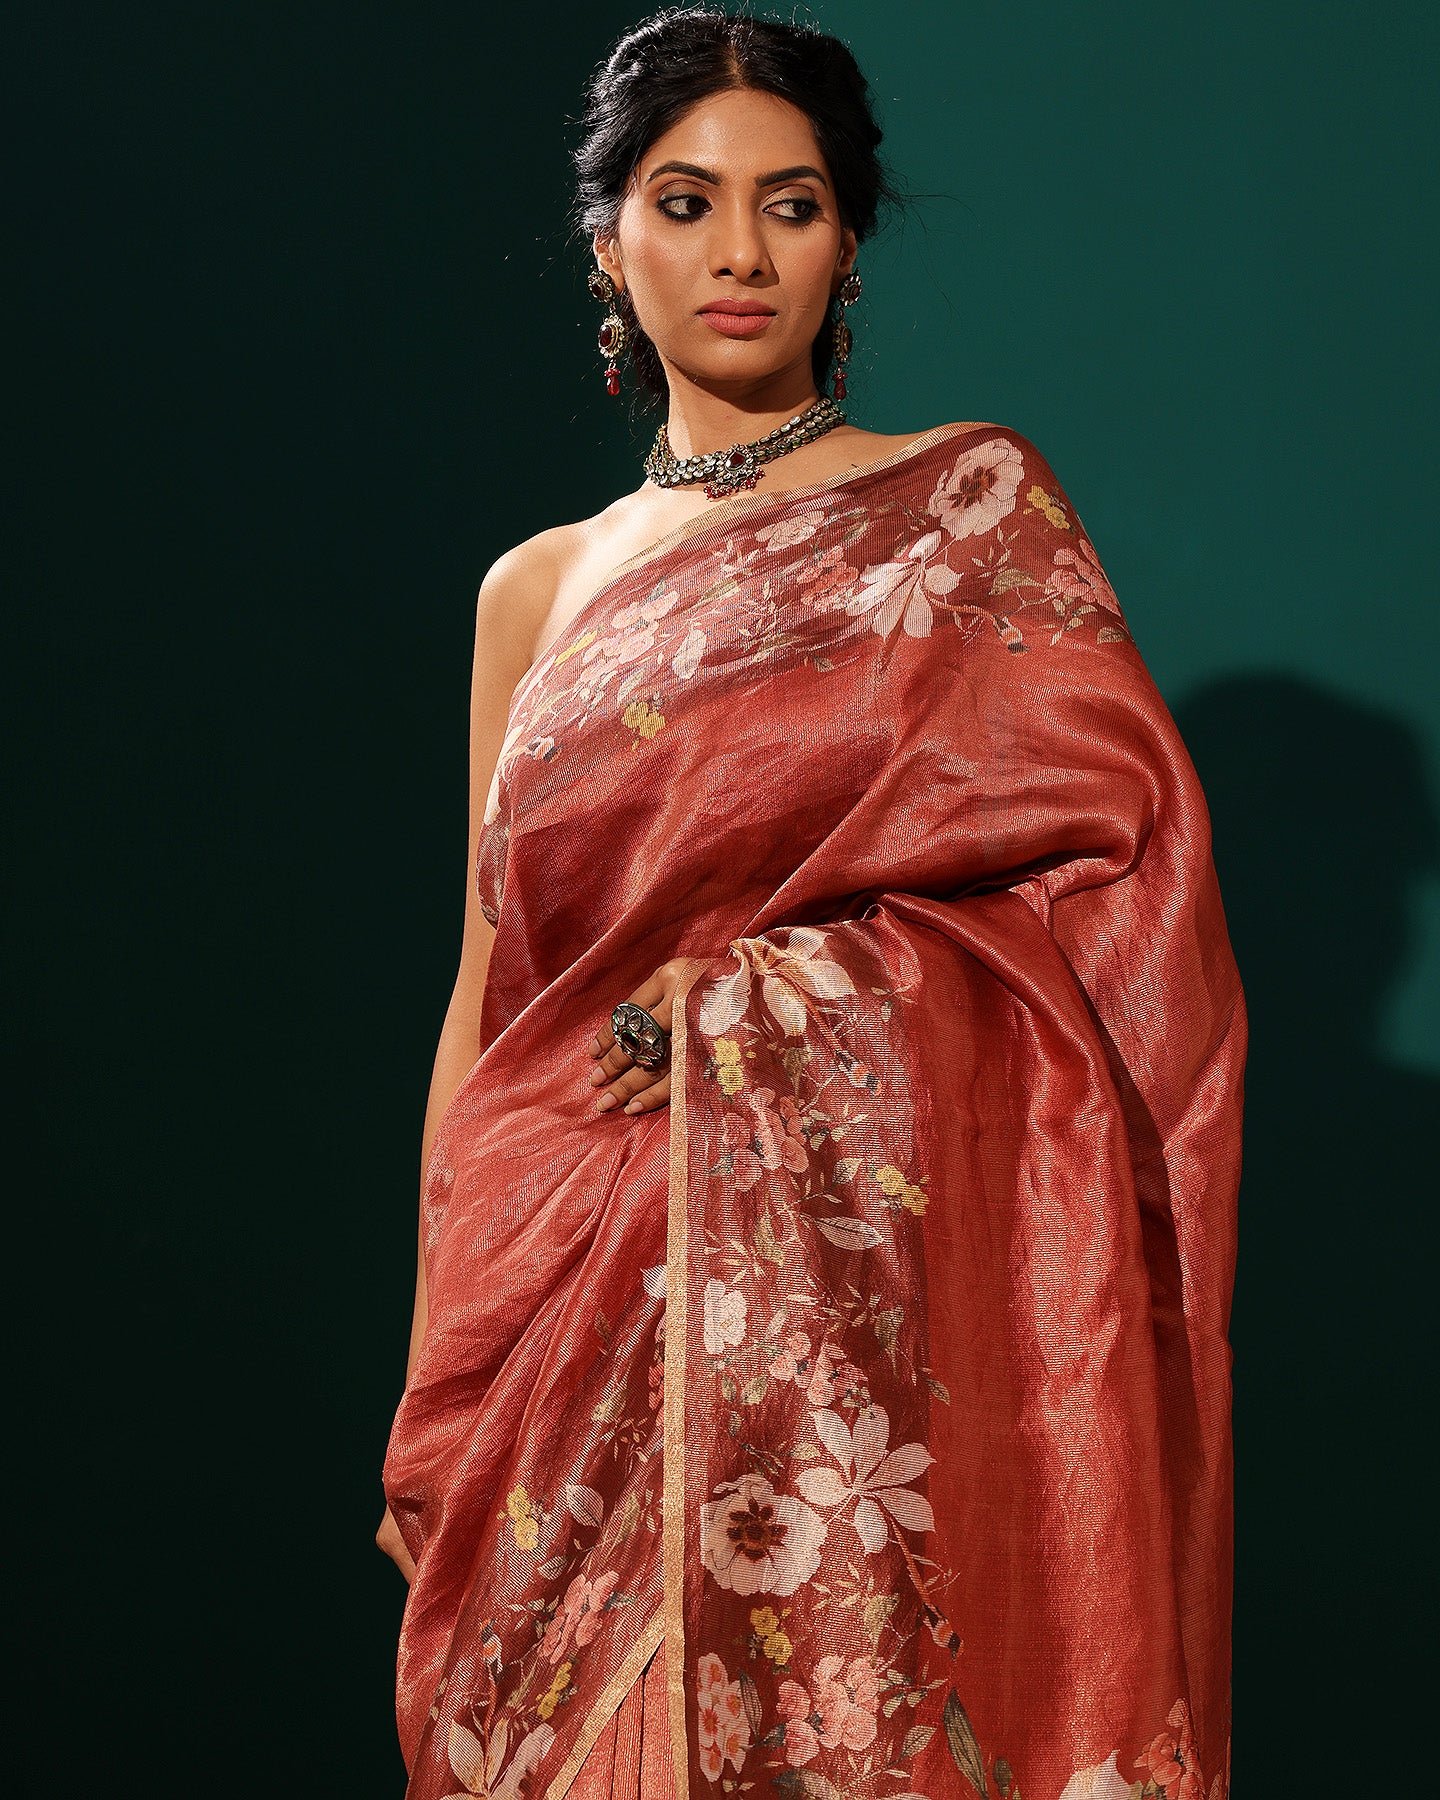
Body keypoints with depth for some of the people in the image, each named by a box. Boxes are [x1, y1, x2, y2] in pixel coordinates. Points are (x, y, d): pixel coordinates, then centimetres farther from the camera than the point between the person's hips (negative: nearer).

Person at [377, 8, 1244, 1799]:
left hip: (898, 1266, -3)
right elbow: (488, 991, 13)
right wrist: (432, 1393, 8)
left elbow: (1129, 855, -6)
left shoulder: (970, 505, 5)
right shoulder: (538, 591, 14)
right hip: (594, 1301, 3)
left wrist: (749, 991, -10)